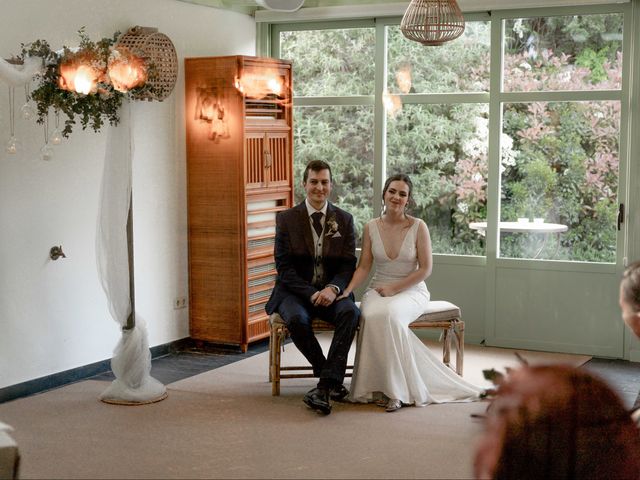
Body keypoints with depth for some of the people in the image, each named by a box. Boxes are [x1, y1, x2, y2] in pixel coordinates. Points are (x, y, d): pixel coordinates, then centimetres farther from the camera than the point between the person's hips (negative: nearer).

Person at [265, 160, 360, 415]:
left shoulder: (344, 220, 7)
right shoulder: (286, 219, 1)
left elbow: (348, 264, 3)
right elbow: (284, 267, -5)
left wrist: (332, 288, -19)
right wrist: (311, 293, -18)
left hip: (331, 292, 1)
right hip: (295, 291, -1)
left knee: (351, 313, -31)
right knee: (296, 319, -35)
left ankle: (325, 385, -33)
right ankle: (332, 379, -16)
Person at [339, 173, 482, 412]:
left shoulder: (418, 227, -5)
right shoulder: (371, 227, 3)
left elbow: (425, 269, -6)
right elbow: (364, 267, 4)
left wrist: (394, 288, -13)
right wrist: (347, 290, -13)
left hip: (411, 291, -2)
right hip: (378, 290, 2)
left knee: (391, 314, -36)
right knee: (373, 316, -33)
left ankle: (396, 388, -24)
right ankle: (379, 385, -20)